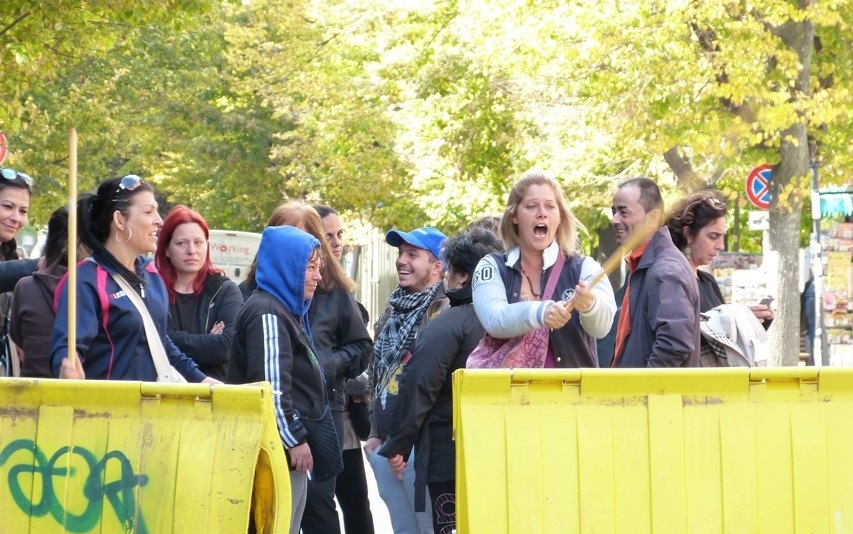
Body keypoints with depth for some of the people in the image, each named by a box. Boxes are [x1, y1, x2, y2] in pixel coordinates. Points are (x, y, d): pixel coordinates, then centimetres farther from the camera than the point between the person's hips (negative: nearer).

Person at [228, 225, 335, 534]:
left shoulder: (286, 310, 19)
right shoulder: (267, 314, -13)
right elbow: (271, 387, -20)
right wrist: (295, 440, -17)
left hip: (290, 448, 10)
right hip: (278, 450, -10)